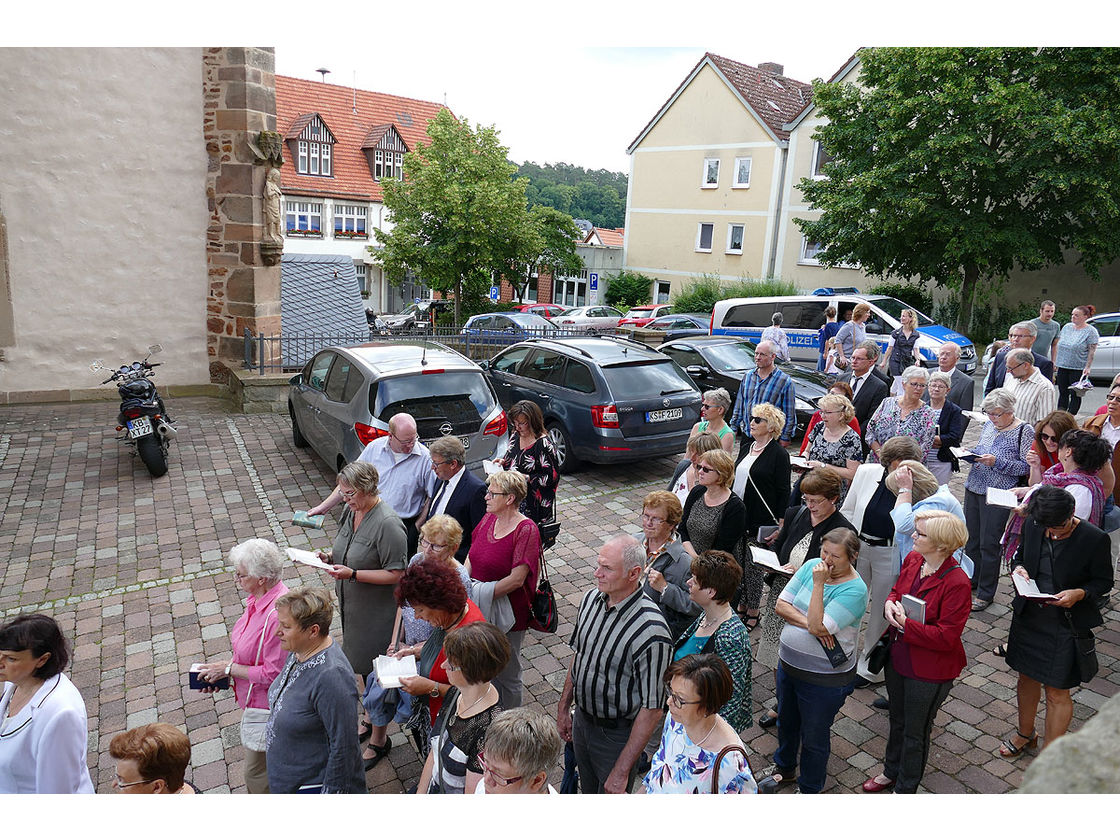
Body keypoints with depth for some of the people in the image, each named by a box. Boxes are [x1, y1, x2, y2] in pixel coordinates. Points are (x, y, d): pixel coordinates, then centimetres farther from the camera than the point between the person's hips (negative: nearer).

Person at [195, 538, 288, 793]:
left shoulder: (277, 614, -32)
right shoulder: (258, 599, -1)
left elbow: (273, 673, -27)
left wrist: (229, 669, -16)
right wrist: (225, 668, 2)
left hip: (265, 704, -9)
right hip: (256, 699, 9)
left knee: (256, 773, 9)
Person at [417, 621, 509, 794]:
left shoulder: (488, 729, -28)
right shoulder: (456, 693, -5)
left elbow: (473, 796, -21)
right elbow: (434, 753, 5)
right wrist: (420, 793, 2)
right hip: (431, 788, 6)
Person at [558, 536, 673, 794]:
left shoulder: (651, 632, -31)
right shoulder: (591, 598, -9)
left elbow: (652, 708, -26)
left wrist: (622, 772, -22)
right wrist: (564, 708, 13)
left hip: (617, 734, -7)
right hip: (582, 719, 7)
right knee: (588, 791, 27)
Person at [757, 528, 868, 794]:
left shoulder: (855, 590, -22)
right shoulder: (811, 566, -5)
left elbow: (817, 626, -30)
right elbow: (781, 605, -6)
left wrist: (818, 584, -28)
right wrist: (808, 623, -21)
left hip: (824, 679, -6)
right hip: (788, 663, 6)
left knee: (814, 737, 15)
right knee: (786, 722, 28)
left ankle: (809, 789, 40)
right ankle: (784, 768, 53)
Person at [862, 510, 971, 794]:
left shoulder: (957, 583, -28)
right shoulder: (913, 559, -7)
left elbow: (947, 637, -26)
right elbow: (897, 589, 11)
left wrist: (906, 624, -24)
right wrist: (890, 603, -10)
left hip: (929, 673, -7)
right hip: (898, 658, 7)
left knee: (915, 732, 16)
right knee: (897, 721, 28)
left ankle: (905, 789, 39)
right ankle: (891, 771, 51)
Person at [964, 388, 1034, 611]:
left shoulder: (1023, 432, -10)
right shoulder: (989, 425, 9)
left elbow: (1027, 467, -11)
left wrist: (997, 462, -22)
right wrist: (969, 453, 1)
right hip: (974, 488, 6)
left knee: (989, 544, 0)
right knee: (971, 539, 14)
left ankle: (985, 594, 13)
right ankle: (971, 580, 32)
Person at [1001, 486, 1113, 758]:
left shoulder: (1095, 539, -18)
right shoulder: (1032, 526, -7)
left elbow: (1104, 581, -6)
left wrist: (1079, 593, -24)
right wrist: (1019, 568, -10)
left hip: (1066, 625, -4)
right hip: (1028, 616, 4)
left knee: (1057, 693, 7)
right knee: (1027, 678, 21)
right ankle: (1026, 734, 44)